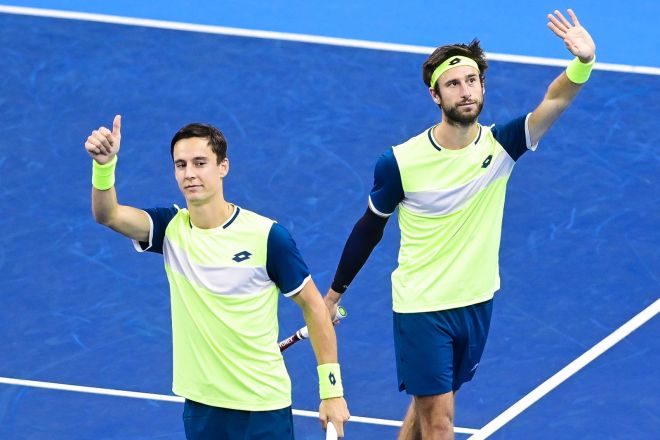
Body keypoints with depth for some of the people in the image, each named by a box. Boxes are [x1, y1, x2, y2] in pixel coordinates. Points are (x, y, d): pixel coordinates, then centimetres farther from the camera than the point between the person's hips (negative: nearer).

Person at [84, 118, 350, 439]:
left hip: (262, 406, -4)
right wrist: (104, 165, -40)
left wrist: (332, 391, -6)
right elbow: (107, 214, -19)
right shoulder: (171, 228, -2)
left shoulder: (266, 236, -12)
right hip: (201, 406, 4)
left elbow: (312, 305, -4)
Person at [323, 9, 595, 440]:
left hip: (476, 304, 4)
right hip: (421, 308, -4)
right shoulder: (401, 162, -16)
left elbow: (554, 101, -28)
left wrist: (583, 63, -48)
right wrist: (335, 292, 7)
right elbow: (370, 227, 0)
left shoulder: (500, 145, -10)